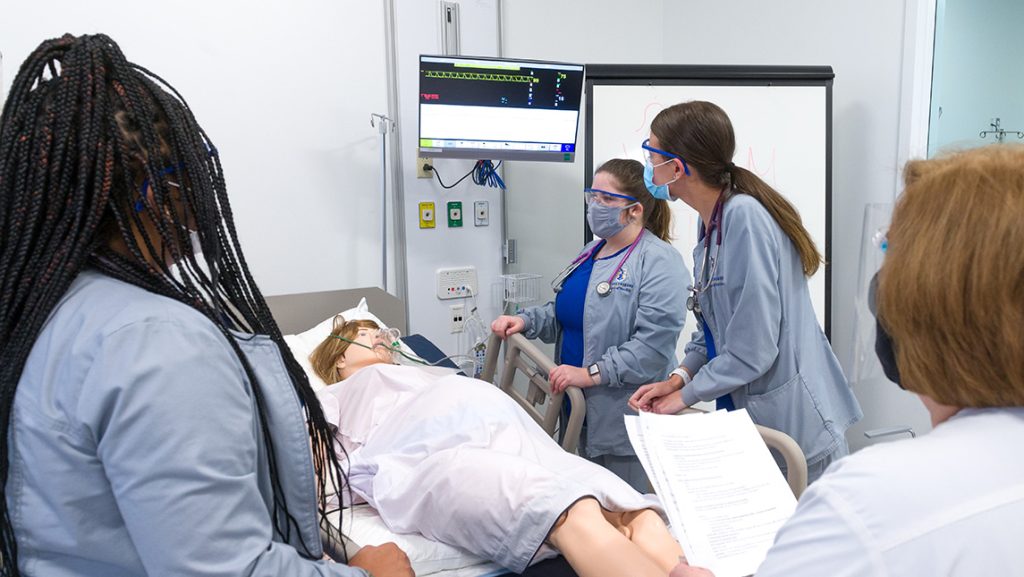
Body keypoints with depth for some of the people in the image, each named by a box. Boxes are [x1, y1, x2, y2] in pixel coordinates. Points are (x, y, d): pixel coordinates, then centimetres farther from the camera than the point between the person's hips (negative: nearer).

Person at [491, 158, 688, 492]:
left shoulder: (659, 261, -14)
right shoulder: (592, 252, 14)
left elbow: (653, 343, -23)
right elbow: (563, 315, 23)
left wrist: (592, 373, -25)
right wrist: (525, 321, 5)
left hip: (625, 417, -8)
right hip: (582, 410, 8)